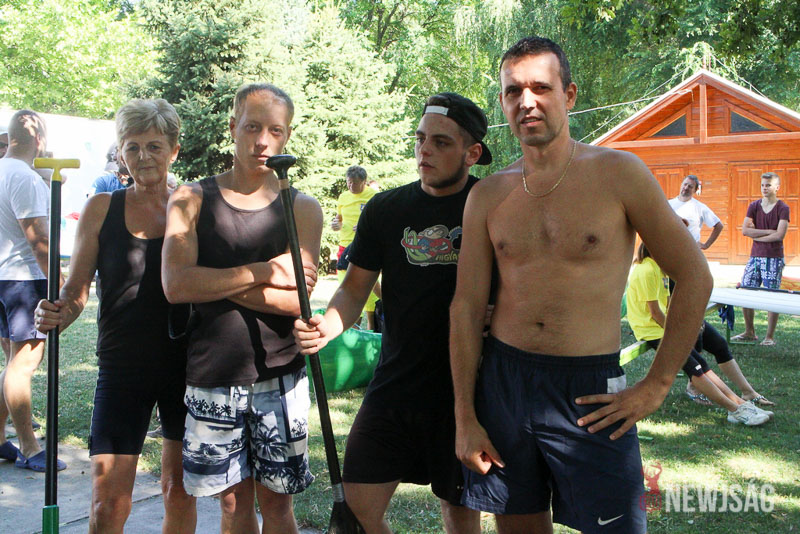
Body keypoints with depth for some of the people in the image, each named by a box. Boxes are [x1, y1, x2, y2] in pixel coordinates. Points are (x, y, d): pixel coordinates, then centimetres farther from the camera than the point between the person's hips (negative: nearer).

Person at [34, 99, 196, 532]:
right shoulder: (102, 209, 0)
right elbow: (76, 290, 2)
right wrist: (57, 315, -19)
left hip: (186, 364, 1)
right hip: (122, 367, 0)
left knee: (179, 489, 11)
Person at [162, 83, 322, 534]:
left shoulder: (303, 209, 1)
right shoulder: (192, 200, 2)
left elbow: (295, 299, -12)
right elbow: (175, 285, -13)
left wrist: (212, 281, -13)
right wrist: (262, 272, -14)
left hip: (279, 376, 0)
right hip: (212, 377, 1)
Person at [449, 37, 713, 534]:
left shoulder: (619, 173, -5)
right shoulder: (488, 194, 4)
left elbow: (695, 277, -2)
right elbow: (467, 306, 5)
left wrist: (656, 386, -5)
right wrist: (465, 417, 2)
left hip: (590, 390, -3)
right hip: (502, 379, 3)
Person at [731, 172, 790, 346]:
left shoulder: (783, 208, -2)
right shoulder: (754, 206, 9)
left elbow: (780, 235, -13)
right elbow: (745, 230, -3)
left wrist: (757, 236, -6)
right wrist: (768, 231, -10)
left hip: (774, 258, -4)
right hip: (755, 256, 4)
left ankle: (769, 336, 6)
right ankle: (749, 333, 17)